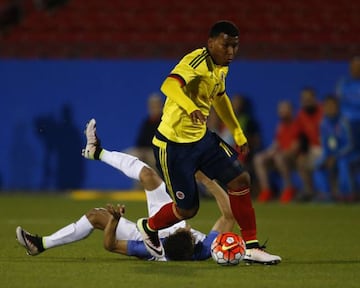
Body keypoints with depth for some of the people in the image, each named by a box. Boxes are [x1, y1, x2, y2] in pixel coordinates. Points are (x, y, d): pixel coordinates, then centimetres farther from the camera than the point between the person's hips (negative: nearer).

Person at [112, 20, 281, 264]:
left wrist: (238, 134, 24)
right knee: (188, 209, 0)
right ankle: (149, 227, 32)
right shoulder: (197, 61, -23)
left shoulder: (222, 67, 4)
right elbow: (170, 85, -42)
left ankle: (252, 247, 7)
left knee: (241, 180, -3)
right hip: (174, 144, -8)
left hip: (202, 138, 8)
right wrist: (190, 108, -60)